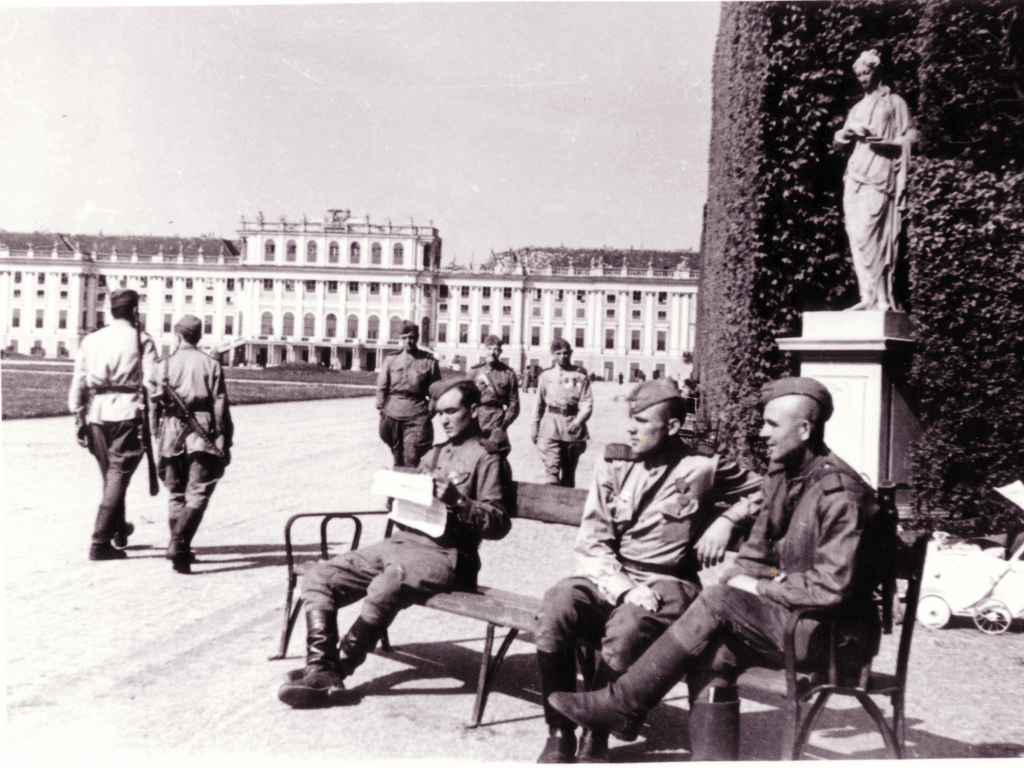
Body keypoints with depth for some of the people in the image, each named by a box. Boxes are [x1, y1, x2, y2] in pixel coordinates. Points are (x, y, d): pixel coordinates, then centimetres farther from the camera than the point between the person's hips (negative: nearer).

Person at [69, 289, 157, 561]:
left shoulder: (91, 340, 11)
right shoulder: (142, 341, -2)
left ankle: (119, 531, 36)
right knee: (118, 476, -1)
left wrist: (79, 417, 12)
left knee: (110, 475, 19)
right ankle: (100, 542, -6)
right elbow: (151, 382, -10)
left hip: (96, 414, 5)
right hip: (127, 414, -5)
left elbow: (78, 381, 8)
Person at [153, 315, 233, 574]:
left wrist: (157, 437, 16)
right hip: (202, 434, -2)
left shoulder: (165, 365, 5)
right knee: (197, 494, -2)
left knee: (177, 494, 15)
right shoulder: (211, 365, 2)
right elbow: (220, 406, -2)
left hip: (172, 432, 3)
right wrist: (226, 443, 1)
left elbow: (156, 405, 6)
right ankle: (178, 546, -18)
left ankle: (181, 550, 20)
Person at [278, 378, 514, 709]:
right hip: (399, 542, 8)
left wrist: (457, 501, -21)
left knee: (385, 587, -36)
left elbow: (499, 523, -8)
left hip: (443, 555, -8)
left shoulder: (486, 458, 1)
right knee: (319, 577, -8)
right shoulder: (434, 454, 26)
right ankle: (321, 666, -16)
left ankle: (335, 672, -21)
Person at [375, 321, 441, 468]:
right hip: (393, 415, 3)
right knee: (398, 459, 14)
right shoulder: (391, 360, 5)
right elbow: (382, 387, 8)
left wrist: (432, 411, -3)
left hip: (417, 418, -3)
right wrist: (382, 410, 3)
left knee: (412, 460, -10)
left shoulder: (429, 361, 0)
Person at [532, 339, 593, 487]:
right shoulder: (546, 376, 7)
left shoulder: (580, 376, 2)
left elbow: (587, 404, -3)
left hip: (572, 428, 1)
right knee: (552, 469, -12)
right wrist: (535, 430, 13)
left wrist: (577, 422, -20)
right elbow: (539, 405, 13)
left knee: (569, 473, 12)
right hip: (550, 429, 0)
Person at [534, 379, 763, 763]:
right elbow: (591, 544, 1)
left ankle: (596, 738, -12)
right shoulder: (612, 466, 7)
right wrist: (624, 588, -15)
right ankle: (559, 734, -13)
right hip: (610, 579, 3)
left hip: (666, 584, -2)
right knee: (556, 604, -28)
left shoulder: (702, 468, 3)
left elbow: (760, 491, 18)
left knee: (627, 624, -35)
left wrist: (726, 521, -1)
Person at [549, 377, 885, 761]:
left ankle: (621, 706, -16)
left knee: (720, 603, -24)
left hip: (841, 633, -8)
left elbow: (834, 585, -23)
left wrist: (759, 589, -16)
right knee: (713, 654, -16)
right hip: (795, 617, 8)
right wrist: (734, 582, -5)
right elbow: (757, 552, 13)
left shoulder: (841, 492, -19)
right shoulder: (783, 474, 9)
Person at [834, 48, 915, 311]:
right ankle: (870, 296, -9)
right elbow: (839, 138, 19)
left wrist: (884, 141, -13)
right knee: (856, 234, -7)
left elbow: (908, 139, 5)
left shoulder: (895, 103, 12)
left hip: (880, 176, -5)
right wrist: (848, 132, -3)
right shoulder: (858, 108, 26)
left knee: (873, 236, -16)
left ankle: (880, 298, -16)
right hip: (855, 176, 5)